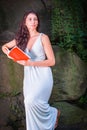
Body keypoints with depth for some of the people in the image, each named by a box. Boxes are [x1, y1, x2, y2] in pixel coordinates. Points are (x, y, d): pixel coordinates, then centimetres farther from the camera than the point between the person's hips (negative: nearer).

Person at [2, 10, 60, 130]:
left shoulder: (43, 37, -5)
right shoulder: (21, 38, 7)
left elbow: (52, 61, -8)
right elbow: (4, 46, 22)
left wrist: (30, 63, -19)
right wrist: (8, 52, -3)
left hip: (42, 76, -5)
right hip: (28, 76, 5)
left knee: (31, 101, -25)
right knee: (31, 107, 3)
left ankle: (53, 113, 3)